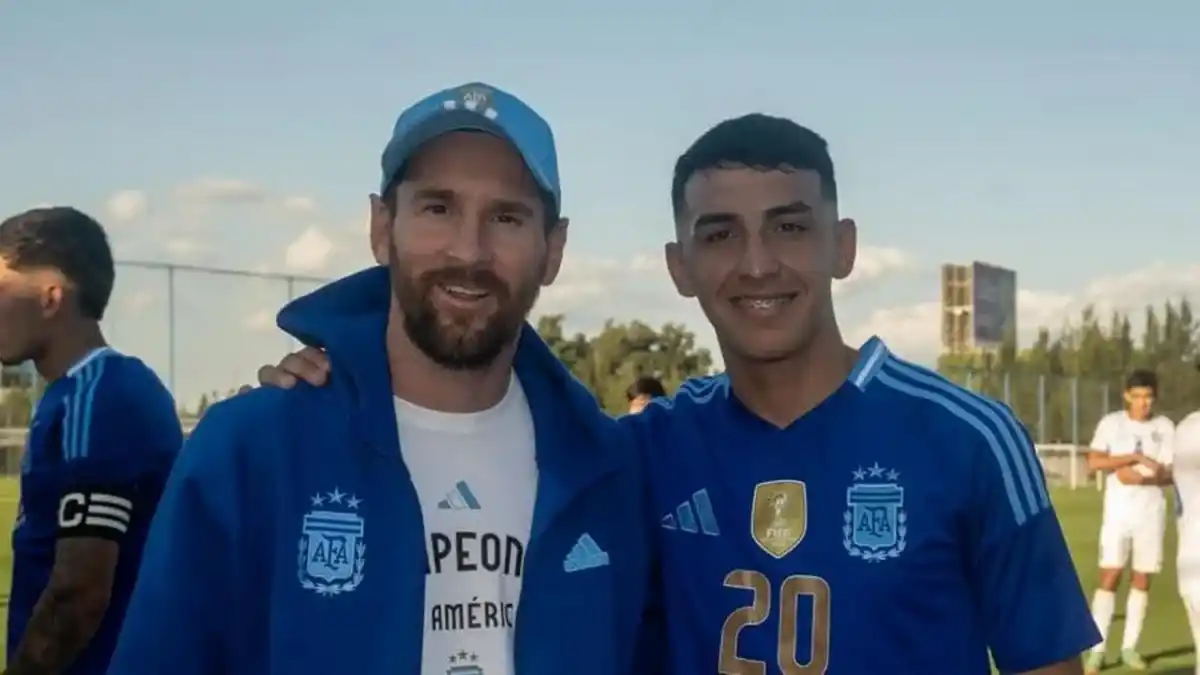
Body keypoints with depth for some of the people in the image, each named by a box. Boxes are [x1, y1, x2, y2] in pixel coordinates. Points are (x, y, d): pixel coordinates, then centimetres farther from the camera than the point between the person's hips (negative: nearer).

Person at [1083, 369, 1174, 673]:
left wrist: (1143, 478, -20)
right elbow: (1093, 462, -12)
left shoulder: (1165, 427, 3)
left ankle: (1130, 647, 14)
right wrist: (1136, 457, -17)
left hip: (1151, 510, 2)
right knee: (1109, 576, -6)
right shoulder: (1111, 423, -1)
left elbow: (1170, 473, -1)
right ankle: (1097, 649, -5)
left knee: (1142, 579, 5)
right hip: (1118, 509, -2)